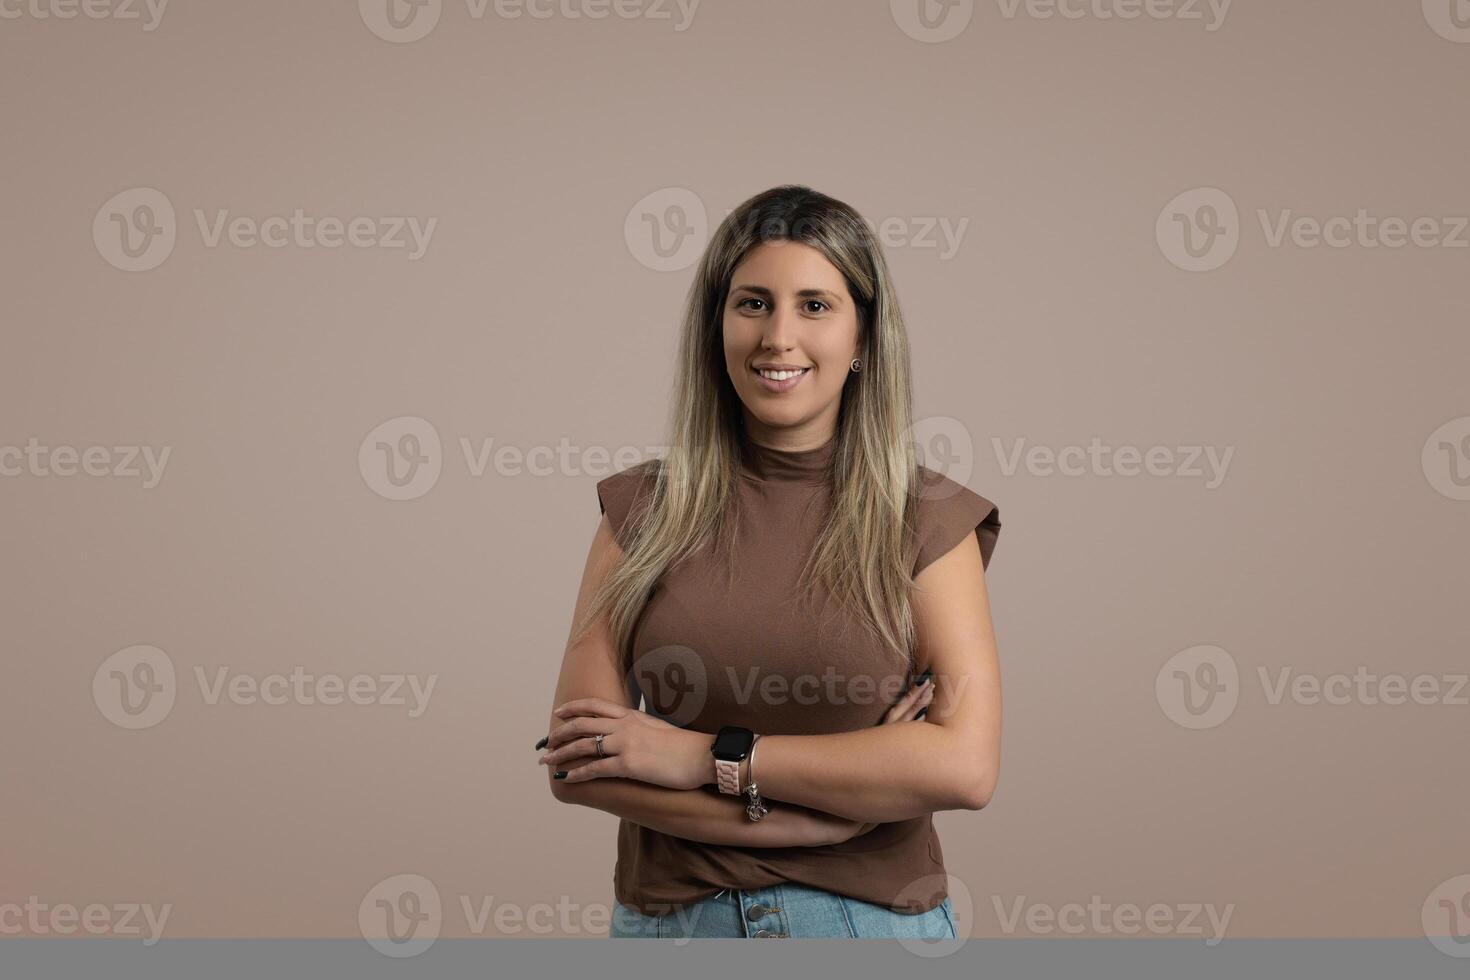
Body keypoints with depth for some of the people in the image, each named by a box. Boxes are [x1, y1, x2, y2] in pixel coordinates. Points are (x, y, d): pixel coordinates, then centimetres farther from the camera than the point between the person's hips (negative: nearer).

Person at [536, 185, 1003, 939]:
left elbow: (965, 764, -17)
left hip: (873, 915, -1)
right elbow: (573, 763, -9)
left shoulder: (926, 521, -5)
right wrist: (832, 806, -16)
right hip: (669, 914, 1)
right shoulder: (641, 509, -1)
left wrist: (709, 756, -16)